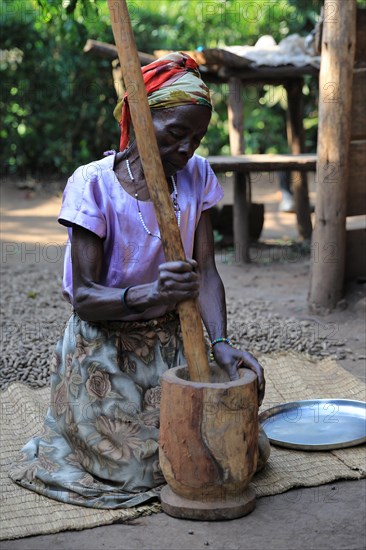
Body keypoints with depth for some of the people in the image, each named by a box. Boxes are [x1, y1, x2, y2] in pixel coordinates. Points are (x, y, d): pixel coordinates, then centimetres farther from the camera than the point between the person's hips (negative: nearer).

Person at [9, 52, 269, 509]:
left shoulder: (196, 176, -2)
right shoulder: (94, 184, -17)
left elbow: (206, 273, -7)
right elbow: (84, 296, -20)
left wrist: (220, 342, -24)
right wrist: (149, 295, -39)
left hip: (168, 343, 5)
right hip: (103, 351, -4)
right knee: (135, 472, -9)